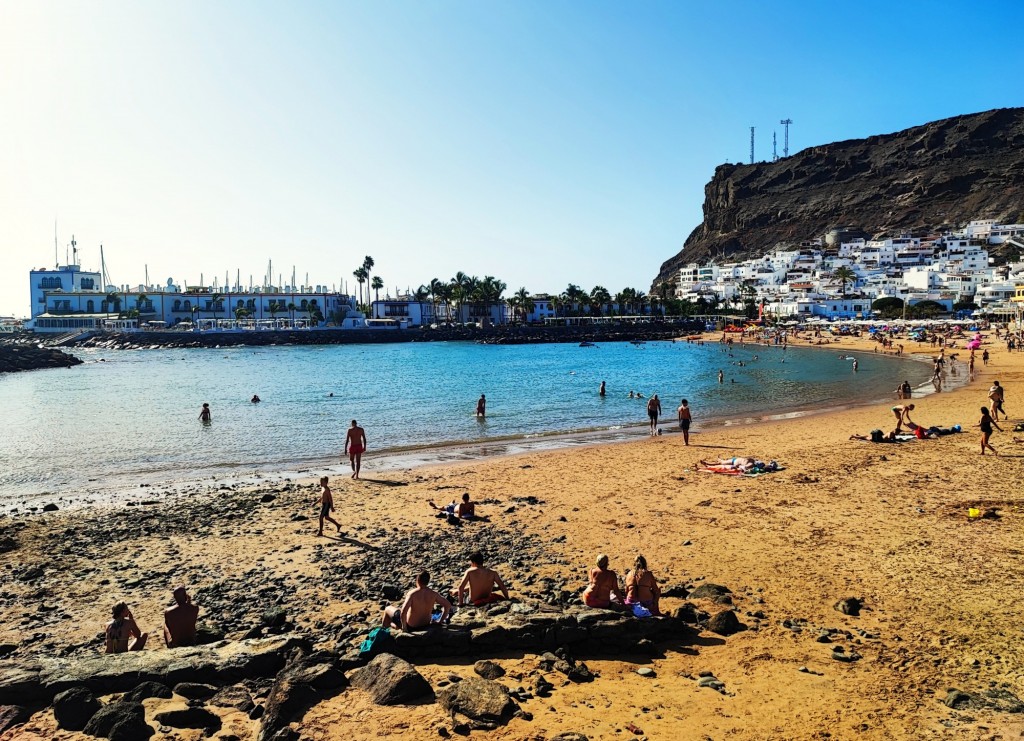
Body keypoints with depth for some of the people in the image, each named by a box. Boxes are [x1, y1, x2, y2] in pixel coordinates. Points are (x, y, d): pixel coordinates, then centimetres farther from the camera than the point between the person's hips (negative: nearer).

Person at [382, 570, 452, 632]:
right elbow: (448, 605, -12)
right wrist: (440, 621, -2)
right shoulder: (433, 594, -15)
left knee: (387, 609, 21)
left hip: (410, 627, -5)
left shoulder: (412, 593, -27)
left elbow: (403, 612, -36)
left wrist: (404, 627, -21)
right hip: (426, 625, 5)